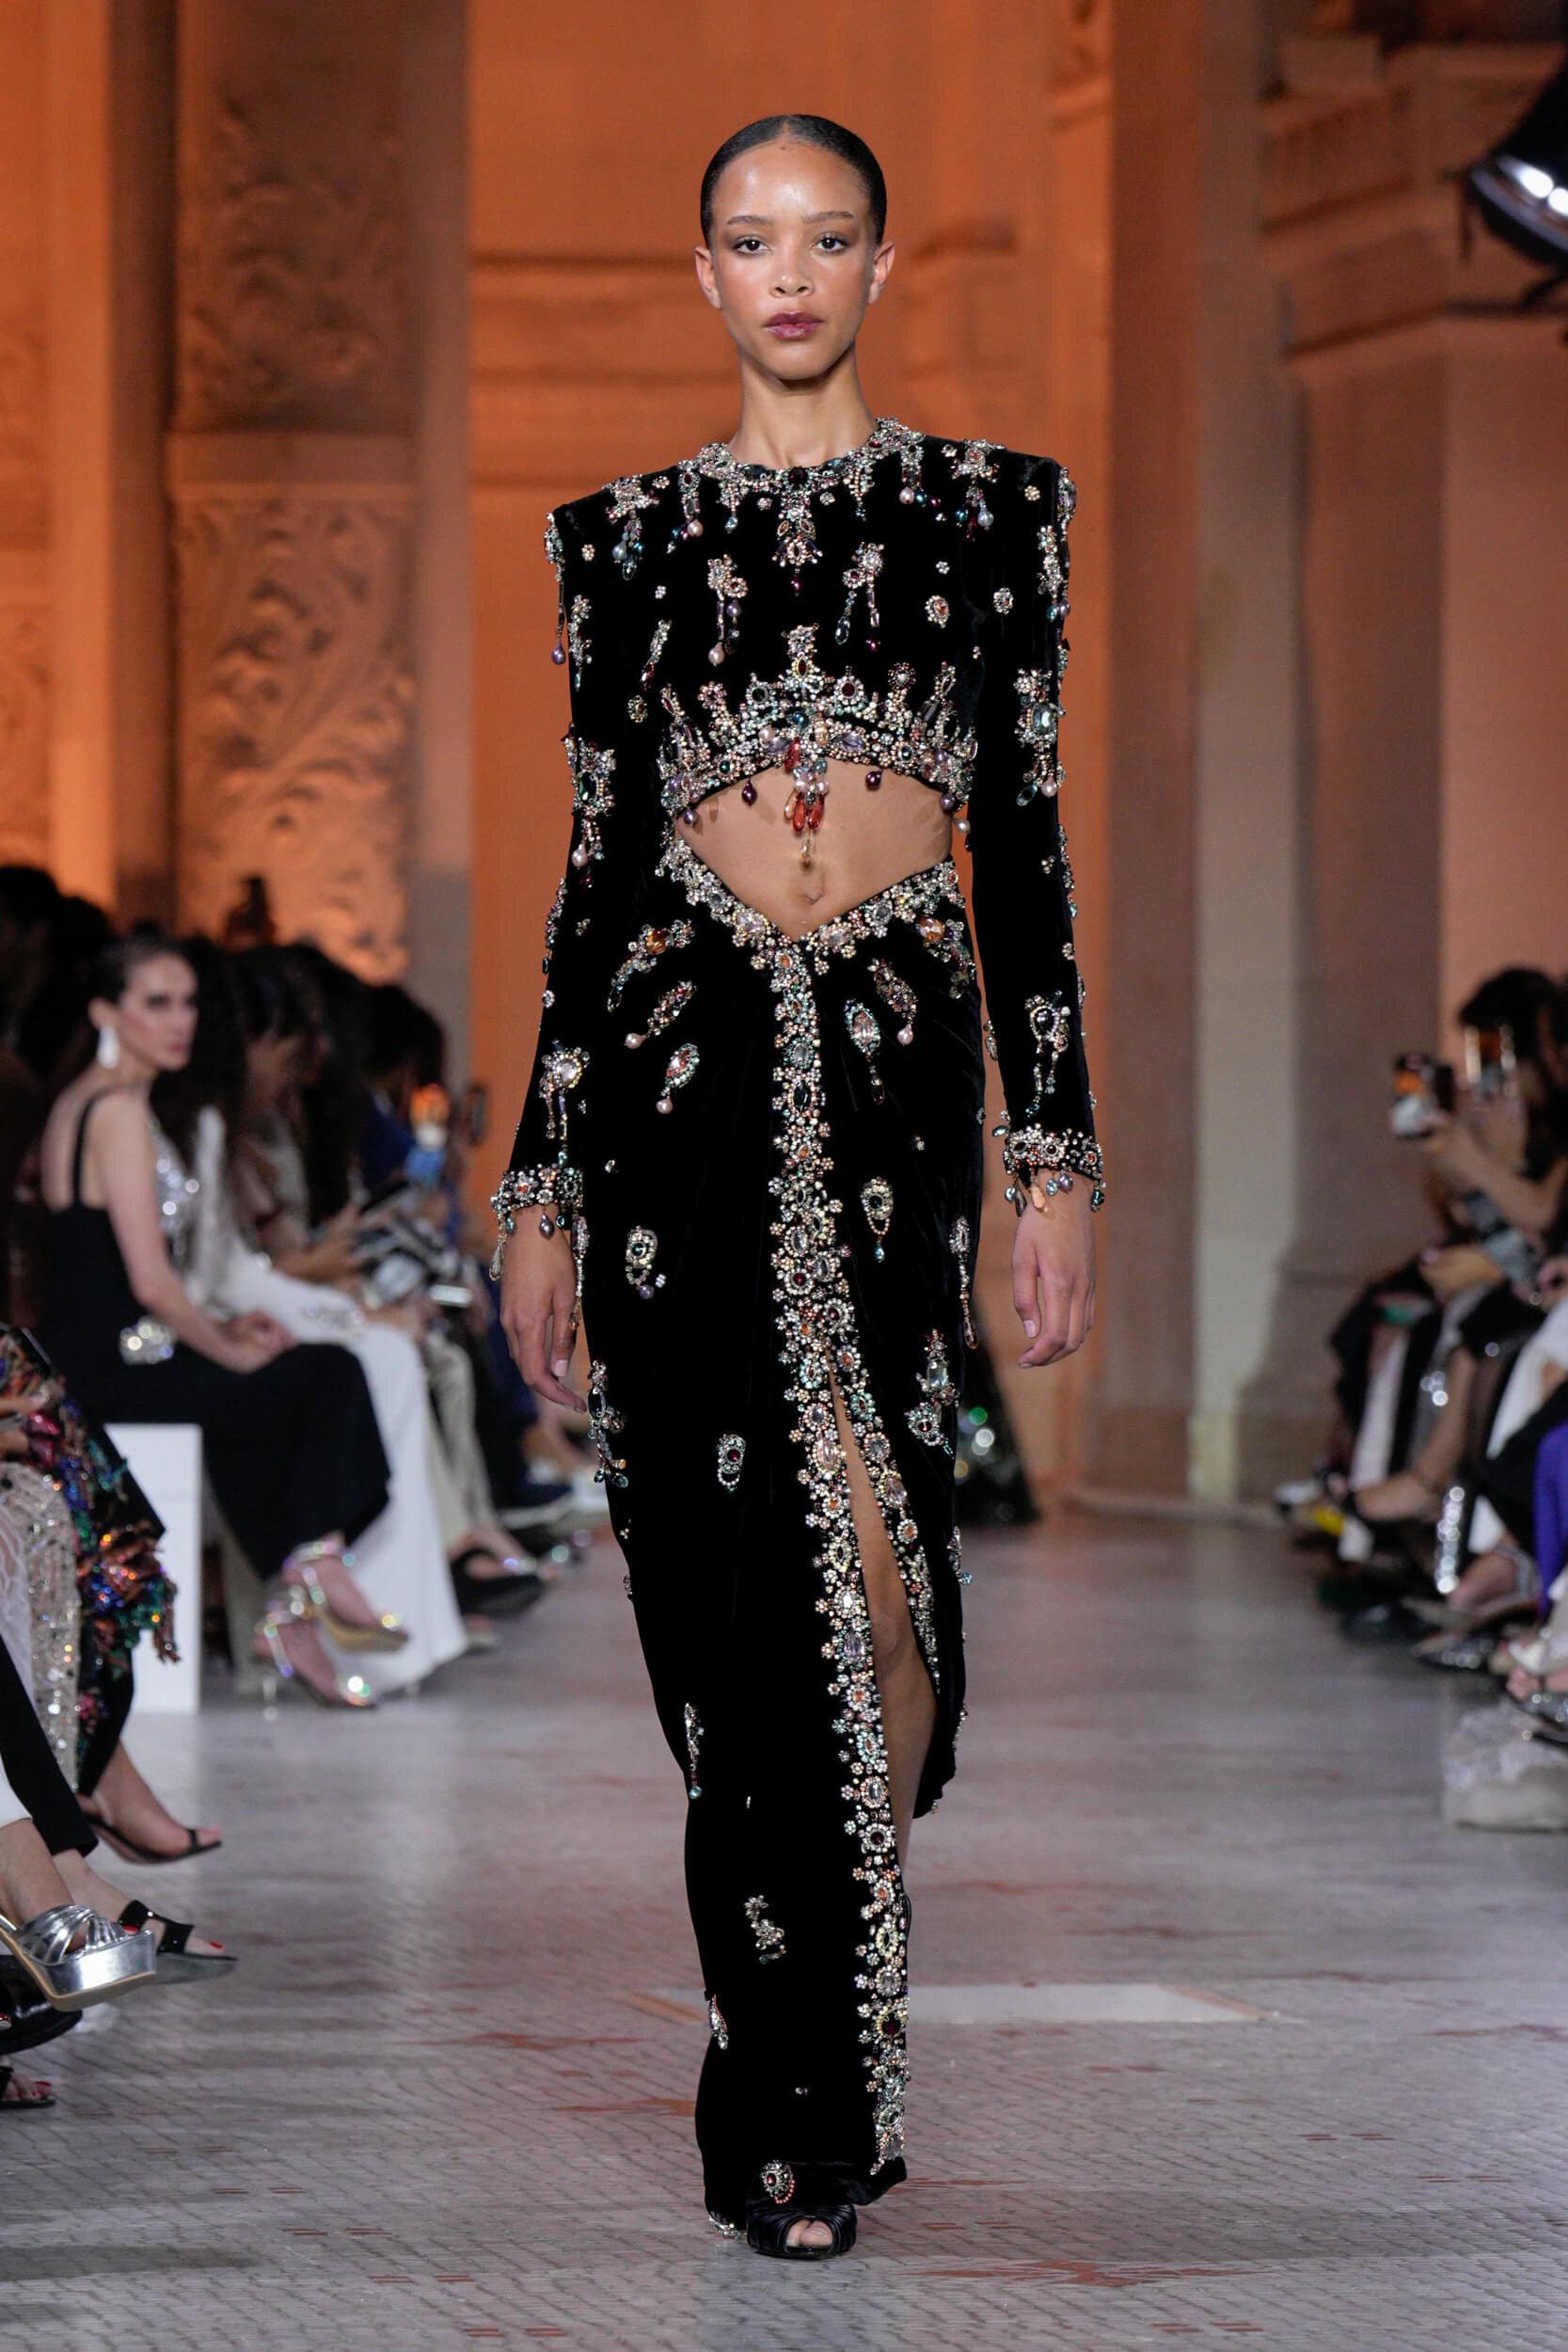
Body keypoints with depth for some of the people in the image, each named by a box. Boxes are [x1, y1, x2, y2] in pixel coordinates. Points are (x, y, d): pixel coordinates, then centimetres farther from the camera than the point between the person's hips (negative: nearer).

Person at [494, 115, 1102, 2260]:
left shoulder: (987, 511, 9)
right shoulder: (631, 536, 11)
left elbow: (1027, 840, 6)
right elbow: (599, 860, 11)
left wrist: (1059, 1158, 0)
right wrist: (541, 1188, 8)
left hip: (900, 1059, -1)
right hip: (684, 1064, 1)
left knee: (865, 1545, -12)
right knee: (736, 1577, -2)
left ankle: (813, 2092, 5)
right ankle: (804, 2099, 7)